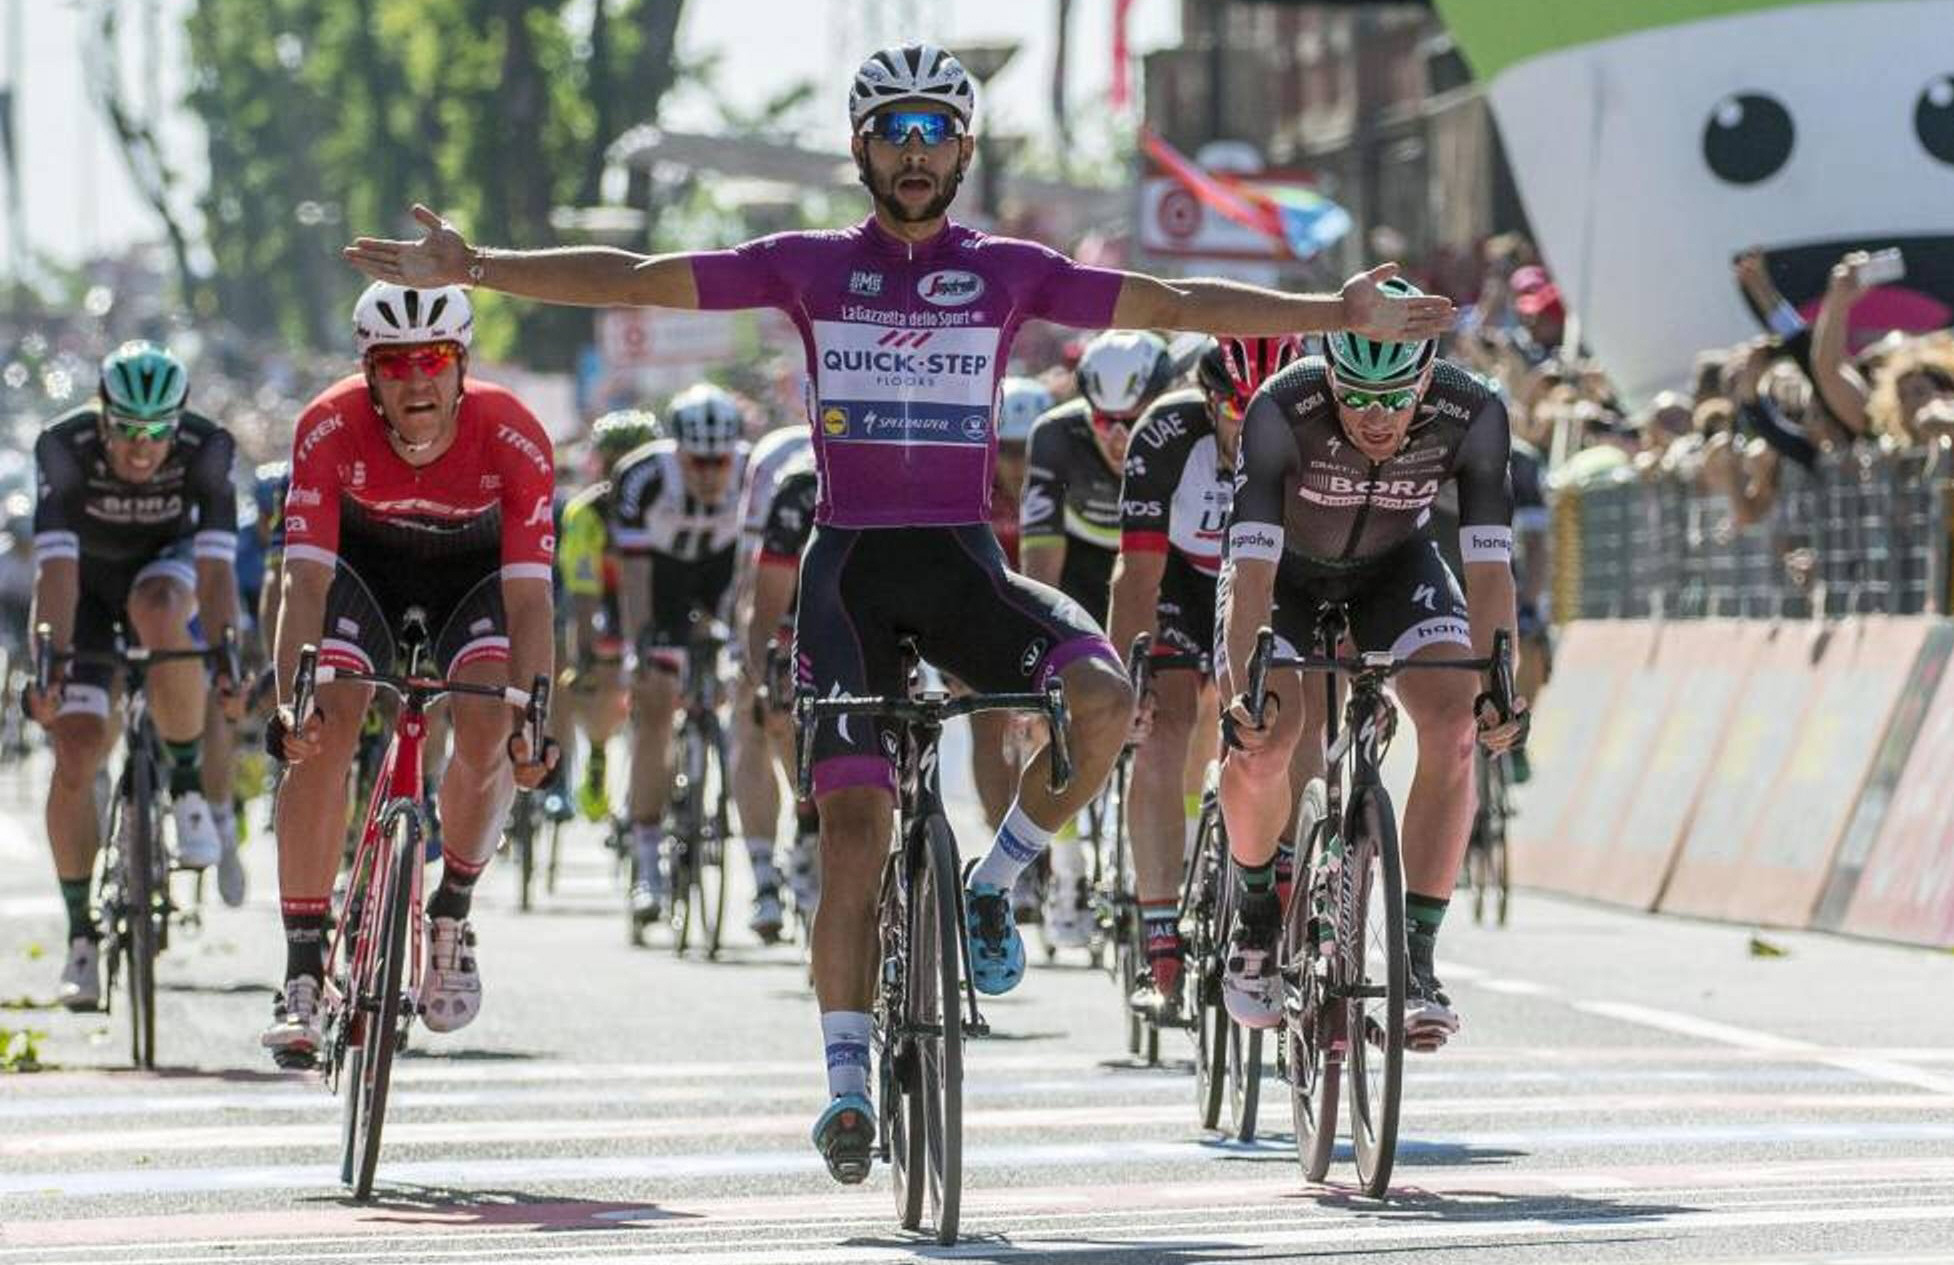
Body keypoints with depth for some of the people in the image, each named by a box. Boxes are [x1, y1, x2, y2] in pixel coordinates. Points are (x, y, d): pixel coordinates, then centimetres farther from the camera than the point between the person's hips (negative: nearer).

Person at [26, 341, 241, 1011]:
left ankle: (189, 787, -19)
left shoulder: (206, 449, -28)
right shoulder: (64, 447, -30)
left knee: (155, 609, -38)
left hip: (165, 567, 0)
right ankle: (81, 936, -1)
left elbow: (215, 563, -34)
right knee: (75, 751, -14)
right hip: (88, 583, 0)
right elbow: (55, 568, -36)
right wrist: (49, 664, -47)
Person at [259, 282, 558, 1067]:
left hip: (474, 571, 0)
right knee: (324, 733, -21)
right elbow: (305, 576, -35)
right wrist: (290, 701, -48)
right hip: (364, 563, 0)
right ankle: (302, 974, -18)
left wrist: (532, 715, -47)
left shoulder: (514, 438, -33)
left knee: (489, 728, -24)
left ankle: (452, 917, 3)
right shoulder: (331, 430, -32)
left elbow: (529, 592, -34)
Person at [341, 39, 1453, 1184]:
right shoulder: (810, 267, 5)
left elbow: (1173, 304, 6)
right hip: (851, 564, -1)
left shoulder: (1009, 272, 7)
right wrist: (474, 269, -6)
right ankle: (847, 1078, -2)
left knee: (1104, 693, -26)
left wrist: (1337, 315, -1)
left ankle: (996, 886, -2)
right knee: (857, 823, -11)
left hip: (964, 562, 1)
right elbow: (633, 278, 2)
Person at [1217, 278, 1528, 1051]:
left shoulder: (1472, 415, -30)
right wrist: (1241, 690, -51)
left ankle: (1415, 960, -16)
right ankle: (1254, 911, 3)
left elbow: (1489, 565, -29)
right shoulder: (1283, 411, -36)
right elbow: (1252, 570, -39)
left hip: (1396, 565, 2)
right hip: (1286, 571, -2)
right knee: (1264, 740, -26)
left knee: (1455, 725, -23)